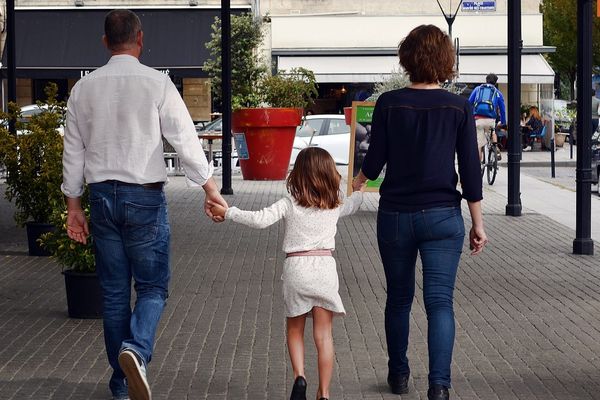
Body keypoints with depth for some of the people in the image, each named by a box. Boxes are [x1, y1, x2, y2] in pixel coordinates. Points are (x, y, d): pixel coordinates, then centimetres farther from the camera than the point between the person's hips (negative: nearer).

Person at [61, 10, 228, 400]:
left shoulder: (84, 88, 4)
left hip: (102, 196, 4)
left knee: (114, 292, 11)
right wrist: (210, 188, -3)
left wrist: (73, 205, 17)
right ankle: (136, 349, -23)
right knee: (153, 286, 4)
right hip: (145, 197, -4)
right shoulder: (156, 82, -8)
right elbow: (185, 138, -9)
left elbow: (73, 150, 9)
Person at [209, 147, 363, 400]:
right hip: (325, 268, 1)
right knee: (323, 335, 4)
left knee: (295, 330, 16)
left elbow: (260, 220, -15)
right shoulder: (334, 206, 7)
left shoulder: (289, 205, -3)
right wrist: (359, 190, 50)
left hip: (295, 268, -1)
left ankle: (299, 376, -5)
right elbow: (352, 206, 29)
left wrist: (226, 212, -7)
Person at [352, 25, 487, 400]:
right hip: (442, 215, -1)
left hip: (395, 215, 1)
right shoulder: (459, 107, -4)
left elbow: (374, 162, 0)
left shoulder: (389, 103, -5)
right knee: (440, 300, -1)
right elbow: (470, 170, -3)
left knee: (399, 298, 17)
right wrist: (478, 224, 5)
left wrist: (358, 180, 23)